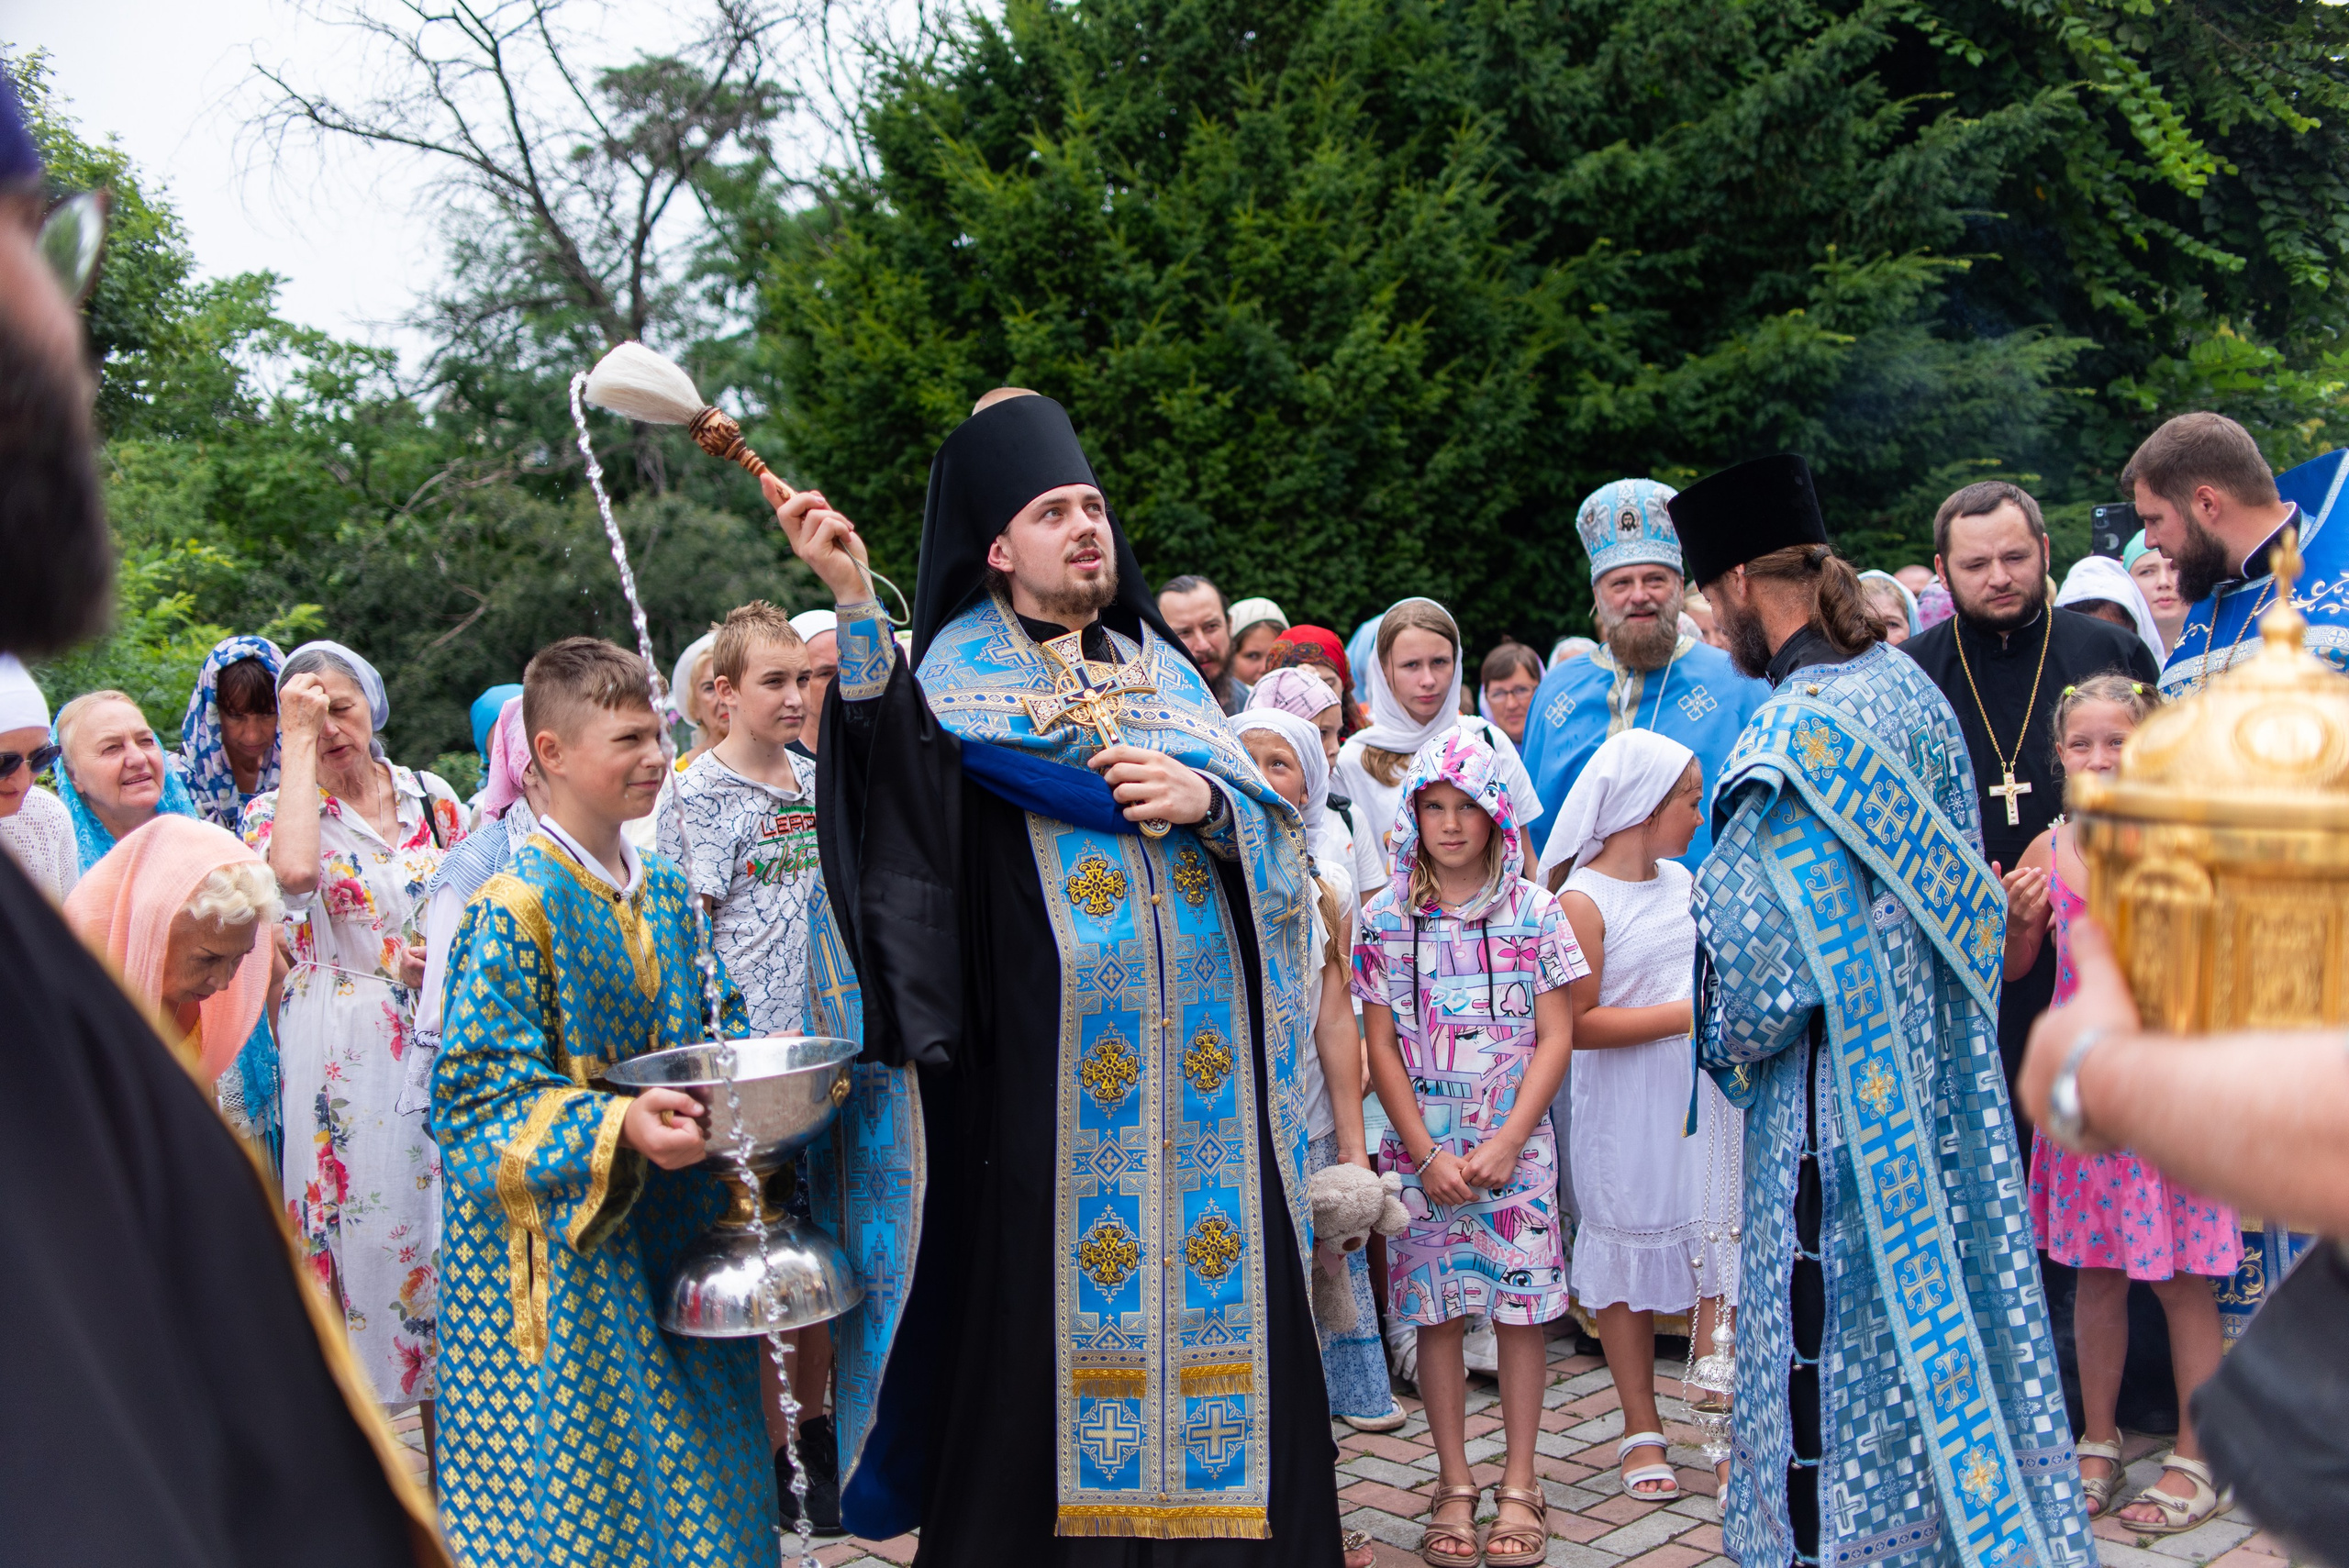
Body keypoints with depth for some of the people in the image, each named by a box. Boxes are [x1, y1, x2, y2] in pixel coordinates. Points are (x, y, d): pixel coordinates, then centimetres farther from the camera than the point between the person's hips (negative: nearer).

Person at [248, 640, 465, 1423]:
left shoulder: (432, 798, 9)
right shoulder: (274, 811, -1)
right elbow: (296, 869, -26)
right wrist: (297, 742, -18)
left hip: (440, 1042, 3)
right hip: (343, 1054, -3)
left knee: (445, 1218, 5)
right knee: (361, 1224, -3)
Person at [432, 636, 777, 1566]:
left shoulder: (667, 893, 9)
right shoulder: (515, 909, -15)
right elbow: (480, 1094, -18)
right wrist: (616, 1129, -30)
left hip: (671, 1235, 7)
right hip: (559, 1260, -7)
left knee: (691, 1480, 14)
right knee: (568, 1492, 0)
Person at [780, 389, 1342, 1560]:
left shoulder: (1158, 664, 18)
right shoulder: (960, 670, 6)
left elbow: (1271, 814, 12)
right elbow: (897, 769, -16)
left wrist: (1207, 800, -10)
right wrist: (854, 604, -25)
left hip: (1200, 1055, 4)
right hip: (1049, 1058, -4)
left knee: (1217, 1278, 3)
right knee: (1054, 1295, -2)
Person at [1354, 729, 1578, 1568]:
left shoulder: (1534, 911, -1)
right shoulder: (1385, 917, 1)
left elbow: (1555, 1038, -1)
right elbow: (1382, 1046, 1)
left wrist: (1506, 1143, -10)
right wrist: (1427, 1153, -7)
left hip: (1515, 1144, 0)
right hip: (1422, 1147, 1)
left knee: (1520, 1310, 2)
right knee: (1437, 1316, 5)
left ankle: (1518, 1487, 13)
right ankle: (1455, 1486, 17)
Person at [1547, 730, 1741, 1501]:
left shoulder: (1683, 880, 11)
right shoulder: (1583, 901, -11)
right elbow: (1579, 1024, -17)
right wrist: (1687, 1015, -18)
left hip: (1705, 1100, 6)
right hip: (1628, 1118, -5)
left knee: (1718, 1257, 2)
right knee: (1630, 1263, 6)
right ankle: (1642, 1431, 19)